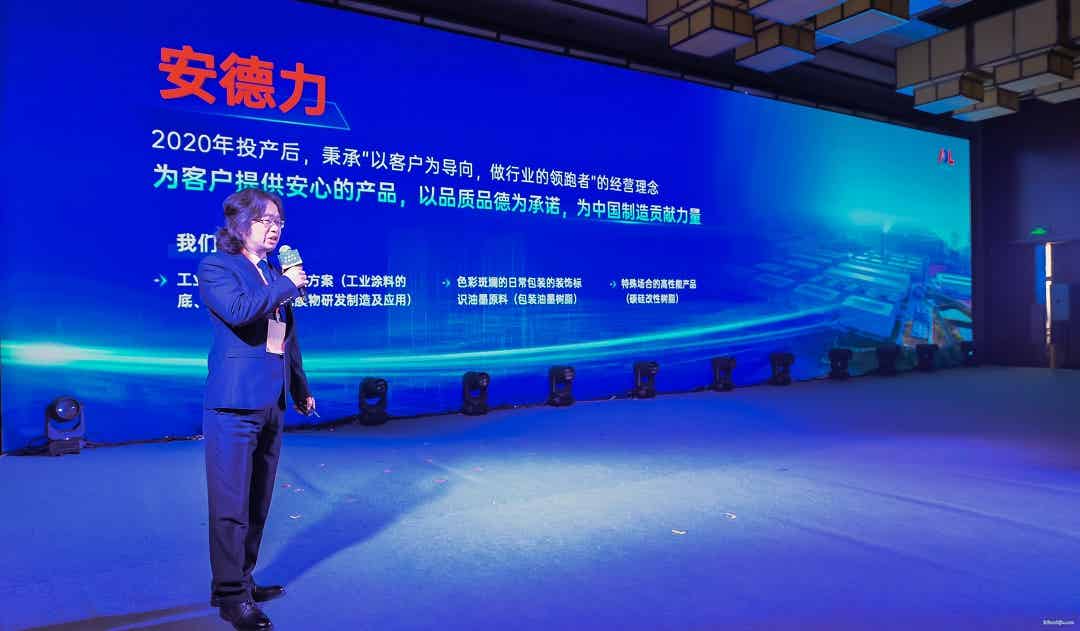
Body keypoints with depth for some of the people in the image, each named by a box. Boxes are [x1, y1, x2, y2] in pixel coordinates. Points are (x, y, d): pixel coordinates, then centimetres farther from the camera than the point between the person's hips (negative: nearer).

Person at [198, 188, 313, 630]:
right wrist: (287, 285, -13)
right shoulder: (216, 267, -4)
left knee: (257, 502, 14)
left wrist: (301, 389, 24)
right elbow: (238, 310, -25)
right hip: (235, 404, -7)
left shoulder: (276, 274, 15)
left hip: (270, 403, 7)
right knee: (232, 504, -2)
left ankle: (243, 581, 27)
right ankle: (231, 595, 9)